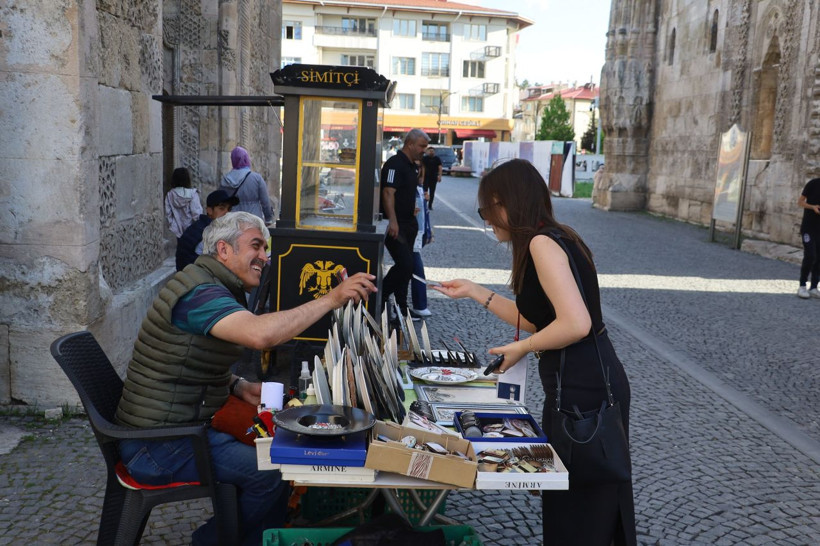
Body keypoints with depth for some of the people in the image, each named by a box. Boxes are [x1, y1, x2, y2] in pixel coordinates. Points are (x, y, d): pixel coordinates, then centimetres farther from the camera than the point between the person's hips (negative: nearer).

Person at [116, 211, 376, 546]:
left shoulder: (214, 286, 11)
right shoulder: (200, 291, -23)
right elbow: (260, 334, -42)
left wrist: (238, 386, 1)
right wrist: (331, 299, -38)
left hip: (177, 426, 10)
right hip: (157, 446, -10)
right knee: (272, 474, -16)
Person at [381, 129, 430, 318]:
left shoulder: (412, 166, 16)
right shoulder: (395, 164, -14)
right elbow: (388, 192, -24)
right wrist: (392, 221, -31)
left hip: (408, 223, 10)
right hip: (396, 225, -10)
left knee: (406, 266, 12)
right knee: (405, 265, -14)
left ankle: (401, 308, 20)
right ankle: (378, 298, 2)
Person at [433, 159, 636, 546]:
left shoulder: (542, 242, -17)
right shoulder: (550, 240, 12)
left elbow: (576, 324, -26)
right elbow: (538, 319, 20)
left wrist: (521, 349, -11)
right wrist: (474, 291, 19)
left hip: (583, 390, -10)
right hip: (588, 384, 10)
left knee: (577, 514, 6)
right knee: (586, 504, 22)